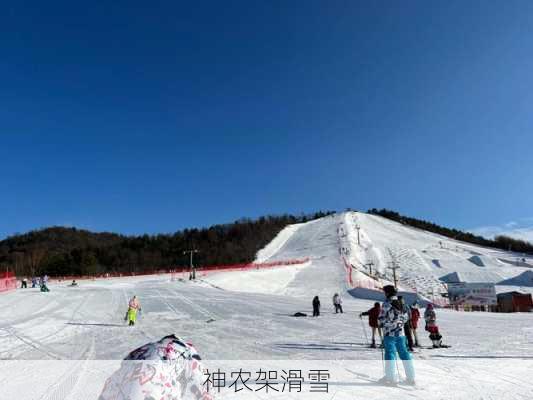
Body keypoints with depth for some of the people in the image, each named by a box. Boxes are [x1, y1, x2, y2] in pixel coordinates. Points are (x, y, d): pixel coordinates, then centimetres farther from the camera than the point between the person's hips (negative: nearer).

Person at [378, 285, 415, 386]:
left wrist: (382, 324, 10)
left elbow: (381, 318, -10)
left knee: (390, 353, -1)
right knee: (404, 353, 10)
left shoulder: (386, 304, -12)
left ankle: (390, 377, 0)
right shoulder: (401, 304, 6)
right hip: (400, 333, 6)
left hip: (389, 333, -5)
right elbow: (405, 318, 12)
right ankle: (411, 377, 14)